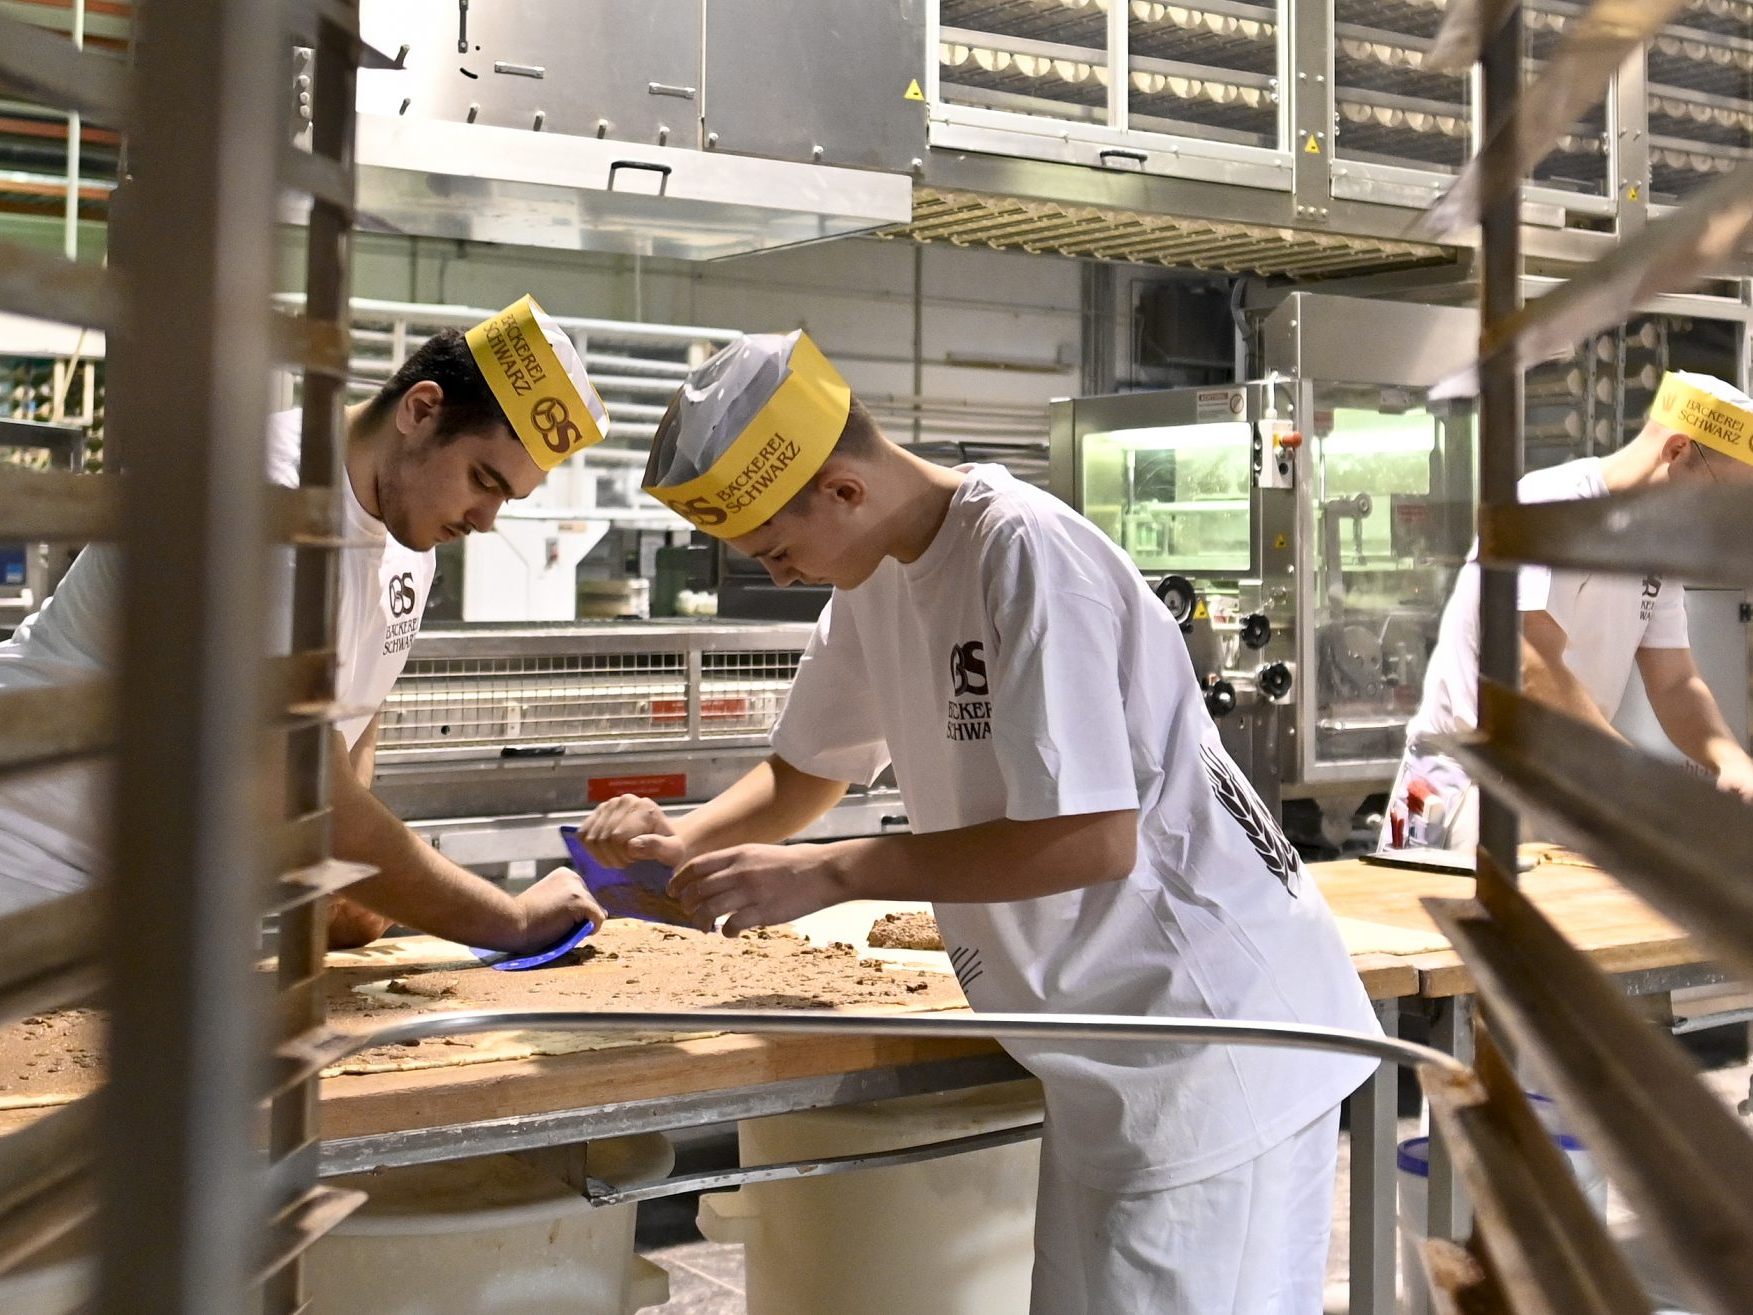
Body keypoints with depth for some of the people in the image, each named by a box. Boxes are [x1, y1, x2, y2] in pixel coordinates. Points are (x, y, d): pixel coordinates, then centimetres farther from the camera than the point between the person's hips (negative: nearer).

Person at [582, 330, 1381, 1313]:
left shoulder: (1025, 553, -22)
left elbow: (1090, 838, -27)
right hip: (1114, 1049, 9)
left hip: (1218, 1031, -9)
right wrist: (688, 841, -1)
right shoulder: (878, 570, 6)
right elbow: (806, 771, 18)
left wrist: (827, 874, -23)